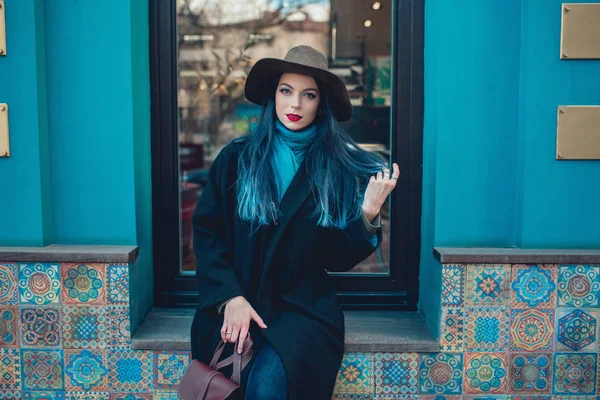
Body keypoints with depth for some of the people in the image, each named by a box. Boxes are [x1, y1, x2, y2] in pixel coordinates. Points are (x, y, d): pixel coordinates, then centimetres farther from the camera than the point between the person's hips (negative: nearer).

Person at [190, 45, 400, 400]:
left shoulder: (341, 167, 1)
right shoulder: (236, 158, 3)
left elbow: (338, 258, 2)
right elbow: (206, 232, 2)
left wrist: (367, 214, -15)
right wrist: (230, 297, -10)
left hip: (306, 308, 0)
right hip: (235, 303, 1)